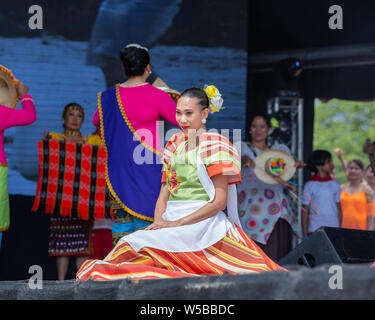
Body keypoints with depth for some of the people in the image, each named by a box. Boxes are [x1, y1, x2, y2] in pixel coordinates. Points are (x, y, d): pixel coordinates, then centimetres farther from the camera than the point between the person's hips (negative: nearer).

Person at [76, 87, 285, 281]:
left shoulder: (213, 144, -1)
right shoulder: (175, 145, 19)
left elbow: (219, 201, -8)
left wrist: (178, 223, -14)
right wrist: (159, 222, -4)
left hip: (203, 224, -6)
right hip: (172, 224, 6)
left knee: (140, 243, -29)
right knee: (130, 242, -23)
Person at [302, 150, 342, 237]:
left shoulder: (335, 185, 9)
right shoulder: (310, 185, 1)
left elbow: (339, 209, 14)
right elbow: (305, 211, 3)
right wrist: (305, 235, -1)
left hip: (333, 230, 3)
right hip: (314, 230, -2)